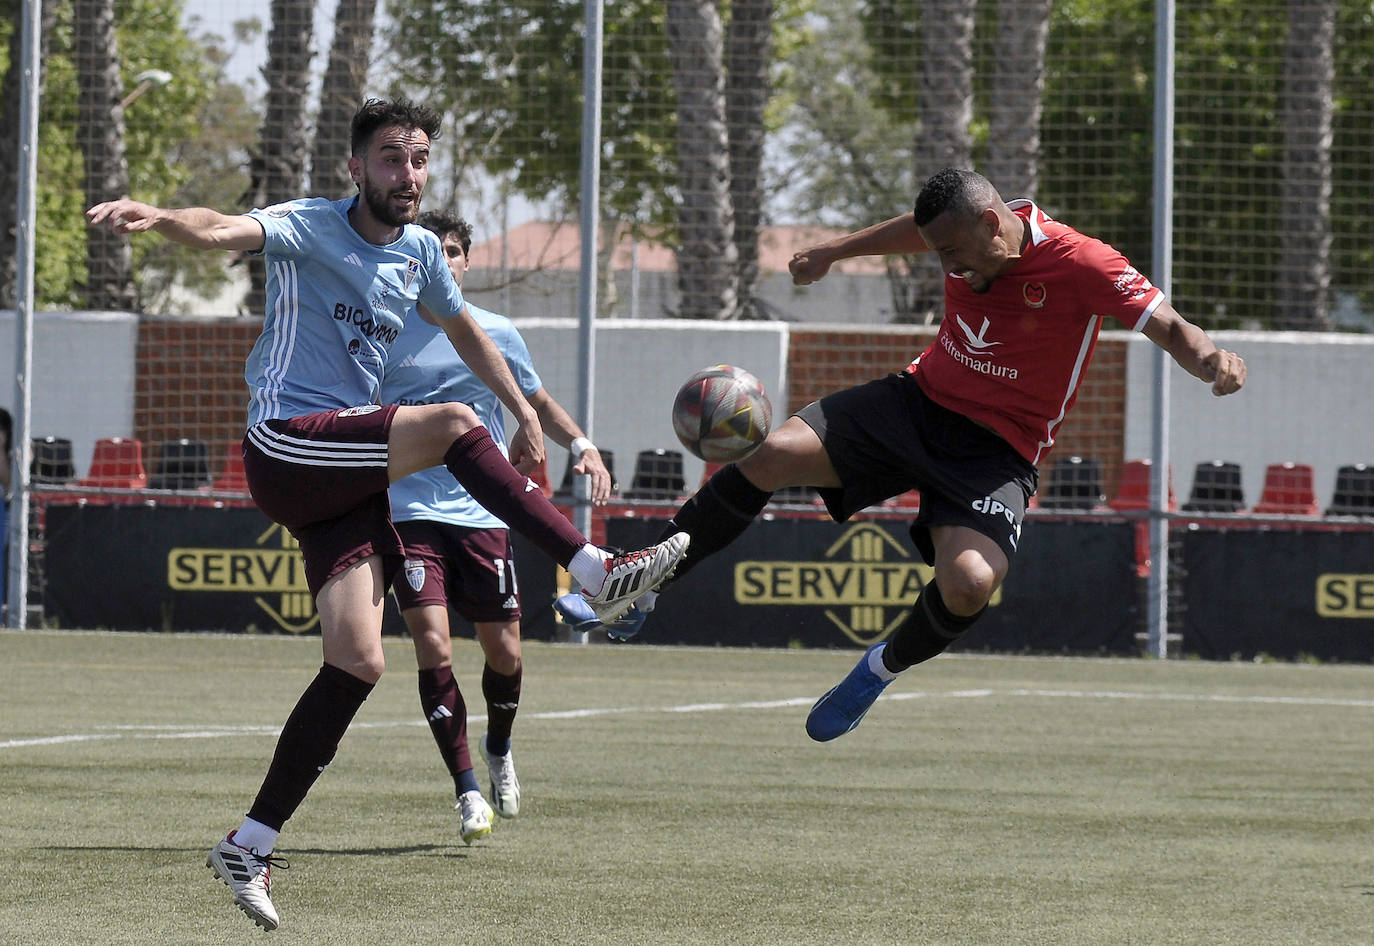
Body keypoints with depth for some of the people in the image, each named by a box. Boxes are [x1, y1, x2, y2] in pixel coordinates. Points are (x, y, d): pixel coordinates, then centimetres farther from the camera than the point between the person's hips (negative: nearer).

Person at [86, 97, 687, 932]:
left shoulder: (420, 252, 14)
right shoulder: (307, 229, -6)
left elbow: (467, 332, 32)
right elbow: (228, 230, -26)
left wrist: (526, 416, 31)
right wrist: (160, 219, -47)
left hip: (347, 477, 7)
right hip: (287, 446, -7)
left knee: (359, 661, -4)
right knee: (453, 424, -26)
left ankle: (251, 846, 3)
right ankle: (599, 574, -22)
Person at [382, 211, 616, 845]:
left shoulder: (496, 334, 6)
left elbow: (537, 403, 20)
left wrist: (582, 446, 3)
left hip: (483, 513, 2)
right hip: (412, 513, -2)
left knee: (503, 653, 4)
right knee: (433, 650, -15)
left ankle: (498, 750, 35)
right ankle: (467, 790, -6)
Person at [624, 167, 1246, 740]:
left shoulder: (1083, 267, -21)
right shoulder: (966, 232, -4)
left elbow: (1169, 328, -21)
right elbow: (914, 229, 21)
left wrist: (1209, 359, -44)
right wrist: (833, 251, 31)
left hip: (997, 449, -5)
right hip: (920, 401, 5)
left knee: (969, 583, -31)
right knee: (774, 453, -15)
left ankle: (885, 667, 3)